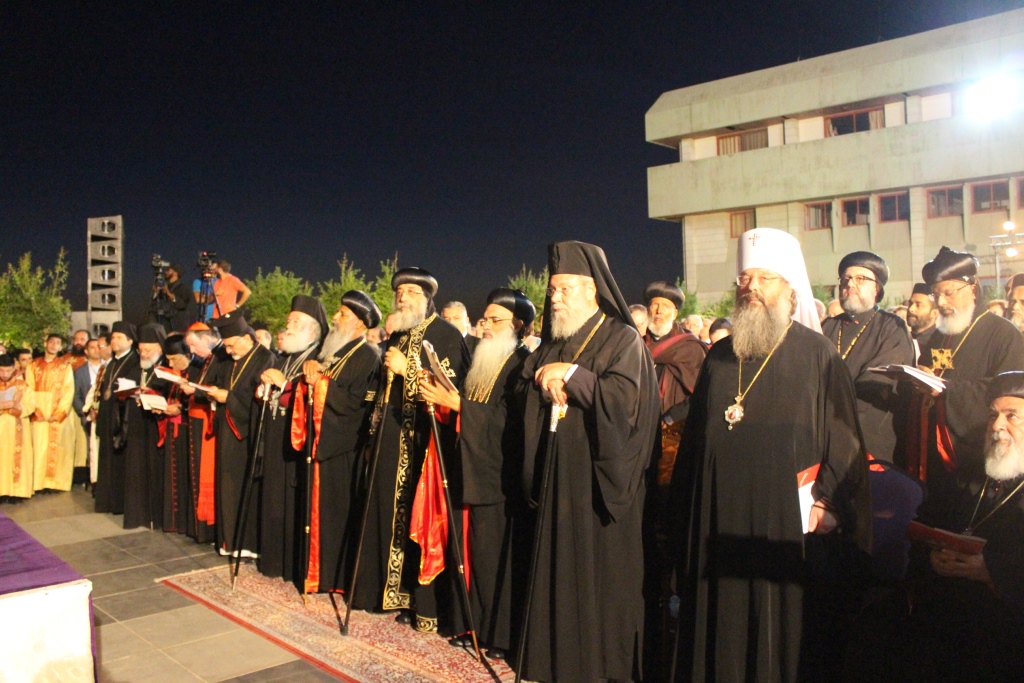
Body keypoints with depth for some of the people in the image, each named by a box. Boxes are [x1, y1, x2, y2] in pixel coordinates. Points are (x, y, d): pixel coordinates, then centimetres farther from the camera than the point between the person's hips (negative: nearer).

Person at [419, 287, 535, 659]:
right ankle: (480, 627, 22)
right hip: (477, 473, 8)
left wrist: (457, 402, -19)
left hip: (503, 478, -8)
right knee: (478, 553, 10)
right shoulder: (483, 361, 16)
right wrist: (442, 398, 3)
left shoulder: (523, 364, -9)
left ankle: (503, 636, 10)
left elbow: (510, 420, -20)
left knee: (498, 557, -2)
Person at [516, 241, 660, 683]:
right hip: (557, 477, 6)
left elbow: (624, 398, -19)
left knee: (600, 573, 1)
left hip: (600, 479, -6)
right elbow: (524, 394, 12)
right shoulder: (552, 344, 14)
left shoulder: (623, 340, -5)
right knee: (559, 571, 10)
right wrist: (545, 382, -8)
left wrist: (571, 375, -19)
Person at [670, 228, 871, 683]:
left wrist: (827, 505, -14)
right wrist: (685, 511, 11)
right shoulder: (719, 356, 11)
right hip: (720, 522, 4)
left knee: (785, 632, 6)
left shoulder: (818, 355, -1)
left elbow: (844, 440, -4)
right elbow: (694, 437, 14)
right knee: (720, 636, 11)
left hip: (787, 522, -3)